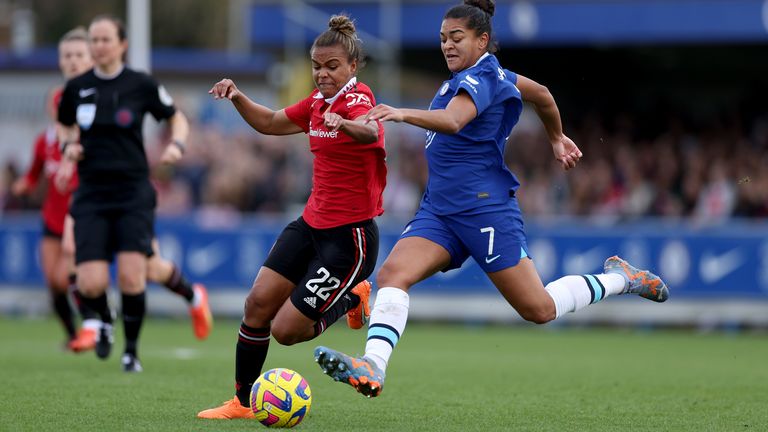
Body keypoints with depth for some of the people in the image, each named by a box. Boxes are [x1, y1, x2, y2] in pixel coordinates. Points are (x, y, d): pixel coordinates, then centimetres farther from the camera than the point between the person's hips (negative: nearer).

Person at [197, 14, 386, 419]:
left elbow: (369, 131, -41)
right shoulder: (318, 101, 8)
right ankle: (243, 401, 10)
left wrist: (344, 124, -65)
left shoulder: (357, 99, -17)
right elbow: (270, 123, 23)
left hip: (350, 236, -8)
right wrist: (237, 98, 4)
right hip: (311, 223, 8)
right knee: (258, 302, -4)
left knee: (286, 330, -7)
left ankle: (352, 298, 20)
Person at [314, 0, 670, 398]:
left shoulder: (480, 78, -16)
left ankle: (619, 278, 22)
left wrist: (403, 114, -53)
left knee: (540, 310, -1)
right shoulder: (491, 73, 12)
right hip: (438, 208, 9)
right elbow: (541, 94, 27)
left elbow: (453, 121, -37)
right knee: (392, 273, -17)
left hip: (485, 208, -9)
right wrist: (557, 138, 44)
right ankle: (372, 368, -32)